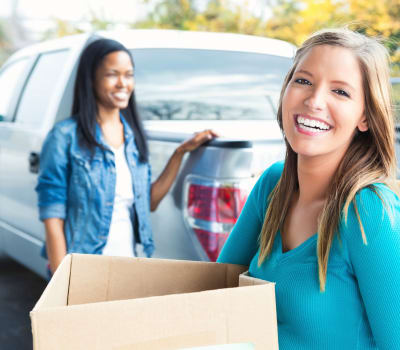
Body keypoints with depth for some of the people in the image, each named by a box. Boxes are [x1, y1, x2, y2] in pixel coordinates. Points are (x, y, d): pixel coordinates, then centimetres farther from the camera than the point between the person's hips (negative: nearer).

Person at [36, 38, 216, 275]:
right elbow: (53, 218, -12)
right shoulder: (65, 137, -10)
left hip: (130, 265, 5)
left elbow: (149, 202, 9)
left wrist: (181, 153, 4)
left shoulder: (134, 135, 8)